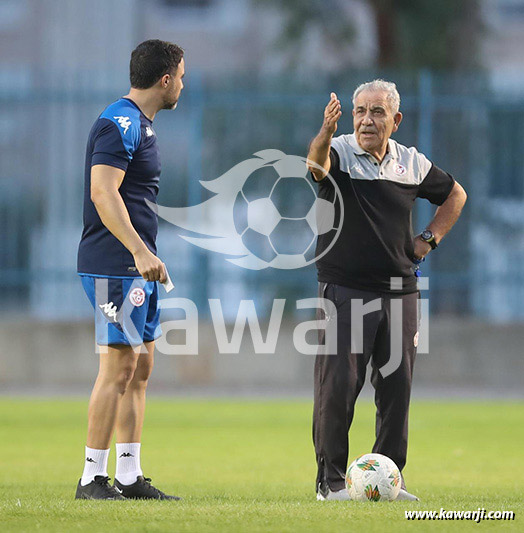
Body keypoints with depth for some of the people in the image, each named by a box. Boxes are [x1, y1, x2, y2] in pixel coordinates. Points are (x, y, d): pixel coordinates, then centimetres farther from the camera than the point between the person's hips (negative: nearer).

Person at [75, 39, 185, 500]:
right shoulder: (119, 124, -14)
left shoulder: (139, 124, 19)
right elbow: (103, 193, -23)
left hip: (138, 268, 11)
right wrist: (140, 251, -28)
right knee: (119, 369, -10)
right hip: (117, 267, -11)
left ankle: (129, 478, 13)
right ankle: (92, 479, -7)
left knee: (140, 368, 10)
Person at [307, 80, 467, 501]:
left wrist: (429, 240, 12)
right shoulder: (339, 153, -5)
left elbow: (455, 194, 25)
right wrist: (325, 134, -53)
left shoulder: (412, 163, 8)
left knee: (397, 387, 4)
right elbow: (317, 163, -31)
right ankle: (330, 480, 3)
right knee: (338, 386, -6)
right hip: (343, 289, -4)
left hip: (400, 292, 4)